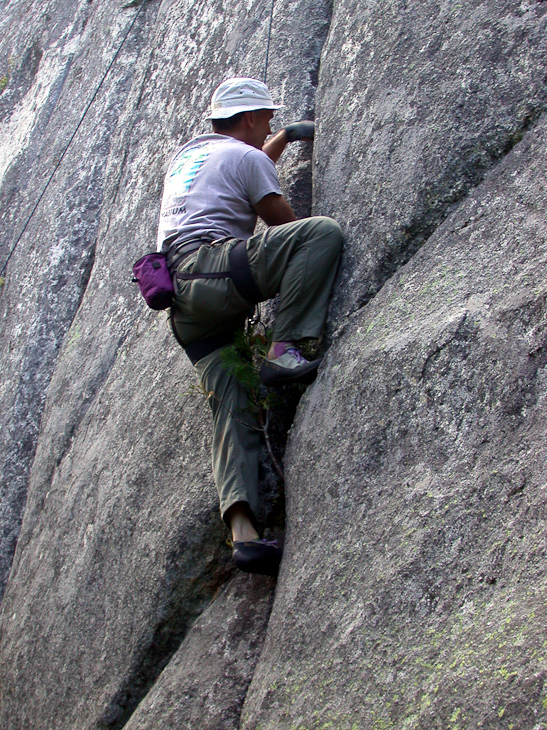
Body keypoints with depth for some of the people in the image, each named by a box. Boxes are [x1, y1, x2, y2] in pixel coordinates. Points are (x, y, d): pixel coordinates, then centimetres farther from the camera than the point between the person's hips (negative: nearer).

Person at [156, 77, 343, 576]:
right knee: (323, 231, -15)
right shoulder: (245, 156, 6)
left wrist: (288, 136, 59)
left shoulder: (185, 155, 31)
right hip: (209, 266, -8)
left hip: (183, 304, 8)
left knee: (232, 406, -5)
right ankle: (284, 350, -24)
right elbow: (285, 223, 9)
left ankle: (242, 530, -21)